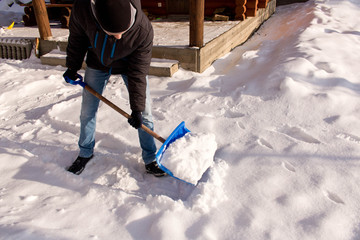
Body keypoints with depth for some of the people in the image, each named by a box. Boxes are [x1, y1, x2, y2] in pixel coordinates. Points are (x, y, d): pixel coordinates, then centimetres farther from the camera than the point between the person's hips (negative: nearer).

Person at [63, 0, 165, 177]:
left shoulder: (143, 30, -37)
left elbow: (138, 74, -27)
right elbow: (76, 38, -9)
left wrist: (136, 108, -23)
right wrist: (72, 67, 3)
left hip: (129, 65, -2)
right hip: (97, 64, 2)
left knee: (144, 114, -4)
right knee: (87, 111, 9)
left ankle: (150, 159, 14)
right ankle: (85, 153, 32)